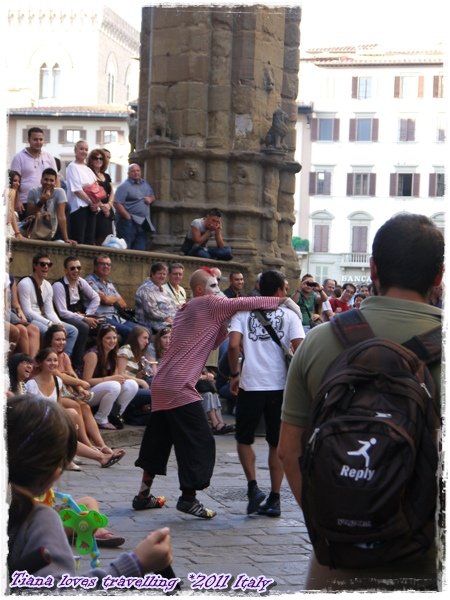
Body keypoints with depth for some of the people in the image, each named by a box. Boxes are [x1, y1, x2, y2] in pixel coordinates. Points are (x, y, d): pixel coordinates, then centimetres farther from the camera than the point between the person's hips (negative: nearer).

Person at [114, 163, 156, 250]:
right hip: (129, 223, -7)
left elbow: (153, 197, 28)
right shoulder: (124, 186, -8)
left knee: (141, 249, 7)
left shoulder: (145, 184, 16)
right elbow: (117, 204, -16)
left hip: (144, 223, 7)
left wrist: (151, 199, 3)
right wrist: (128, 217, -19)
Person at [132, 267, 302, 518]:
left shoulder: (185, 311, 20)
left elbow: (213, 343, 20)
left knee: (159, 440, 16)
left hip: (161, 384, 9)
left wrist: (227, 321, 9)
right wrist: (282, 300, -4)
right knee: (200, 442, -3)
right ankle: (188, 498, -1)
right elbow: (245, 303, -10)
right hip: (179, 387, -9)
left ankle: (144, 495, 21)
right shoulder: (208, 304, -5)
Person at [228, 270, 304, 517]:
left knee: (244, 438, 17)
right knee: (277, 443, 12)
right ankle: (274, 499, 12)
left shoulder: (243, 313, 3)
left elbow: (233, 345, -10)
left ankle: (253, 487, 1)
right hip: (280, 386, 1)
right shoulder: (289, 316, 2)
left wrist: (235, 374, 3)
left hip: (250, 385, 0)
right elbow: (300, 349, -8)